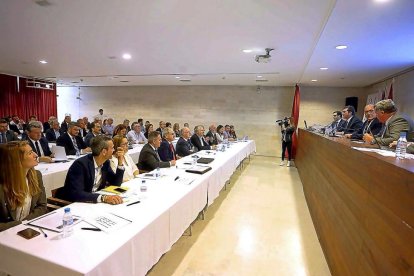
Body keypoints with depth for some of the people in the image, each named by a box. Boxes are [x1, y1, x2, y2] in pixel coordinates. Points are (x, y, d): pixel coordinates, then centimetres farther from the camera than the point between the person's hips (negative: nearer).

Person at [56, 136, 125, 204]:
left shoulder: (105, 162, -3)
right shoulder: (80, 164, -22)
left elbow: (116, 183, 2)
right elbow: (76, 194, -30)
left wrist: (120, 162, -9)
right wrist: (103, 198, -41)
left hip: (92, 202, 6)